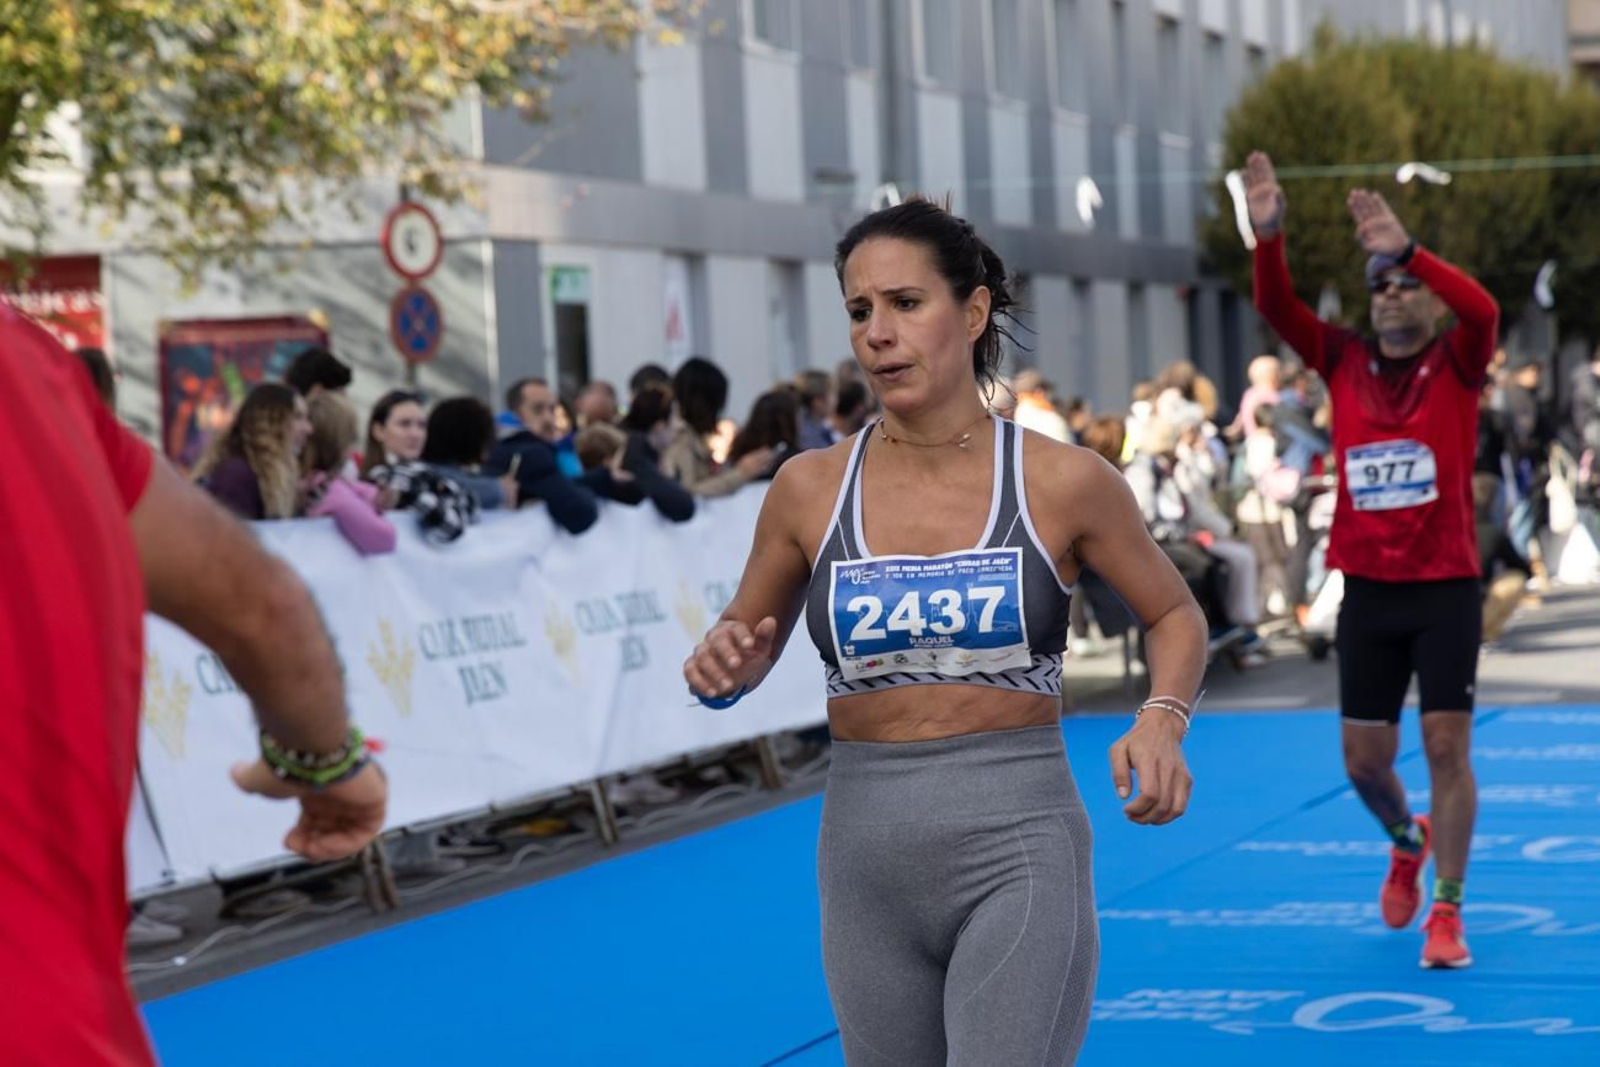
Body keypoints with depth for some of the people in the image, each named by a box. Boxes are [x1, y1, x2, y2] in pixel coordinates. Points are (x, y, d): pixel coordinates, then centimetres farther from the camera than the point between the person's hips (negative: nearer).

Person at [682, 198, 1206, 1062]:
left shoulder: (1061, 482, -4)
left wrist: (1161, 722, -10)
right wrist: (720, 668, -9)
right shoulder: (810, 489, 1)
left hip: (1017, 851, -3)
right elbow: (747, 645, 15)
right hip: (866, 853, 3)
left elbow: (1175, 616, 10)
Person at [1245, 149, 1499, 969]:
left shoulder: (1456, 364, -3)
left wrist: (1405, 249, -36)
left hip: (1445, 587, -3)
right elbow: (1277, 309, -7)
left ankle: (1446, 911, 4)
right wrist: (1268, 236, -24)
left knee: (1446, 747, -5)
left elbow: (1483, 310, -25)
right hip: (1367, 591, 3)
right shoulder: (1344, 364, 6)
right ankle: (1408, 842, 39)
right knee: (1364, 761, 7)